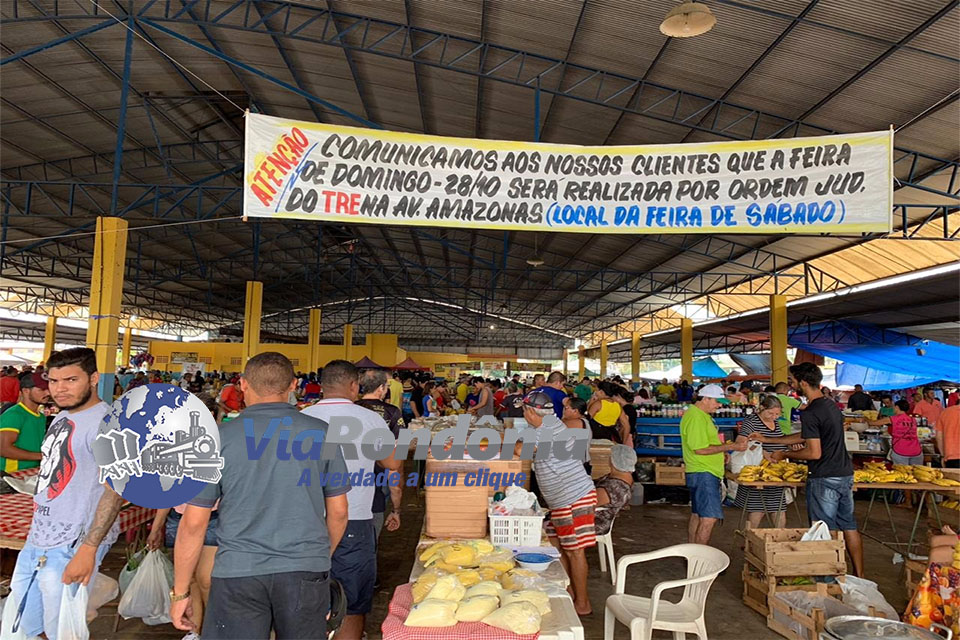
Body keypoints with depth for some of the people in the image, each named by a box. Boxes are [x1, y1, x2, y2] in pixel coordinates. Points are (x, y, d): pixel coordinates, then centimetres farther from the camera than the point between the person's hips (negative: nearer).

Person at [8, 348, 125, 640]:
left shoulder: (106, 422, -16)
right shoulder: (62, 417, 11)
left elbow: (115, 488, -22)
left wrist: (88, 549, -26)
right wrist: (36, 528, 19)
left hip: (70, 548, -9)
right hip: (37, 540, 9)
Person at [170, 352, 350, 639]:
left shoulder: (218, 439, -5)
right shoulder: (322, 433, -2)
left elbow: (194, 523, -3)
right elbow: (338, 512, 4)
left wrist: (180, 592, 9)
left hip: (238, 573, -1)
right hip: (307, 572, 2)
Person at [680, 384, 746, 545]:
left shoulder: (702, 415, 18)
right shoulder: (695, 417, -17)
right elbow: (700, 449, -22)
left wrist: (724, 447, 14)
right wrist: (730, 447, -17)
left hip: (706, 473, 11)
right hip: (703, 473, -11)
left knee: (697, 515, 15)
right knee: (709, 518, -12)